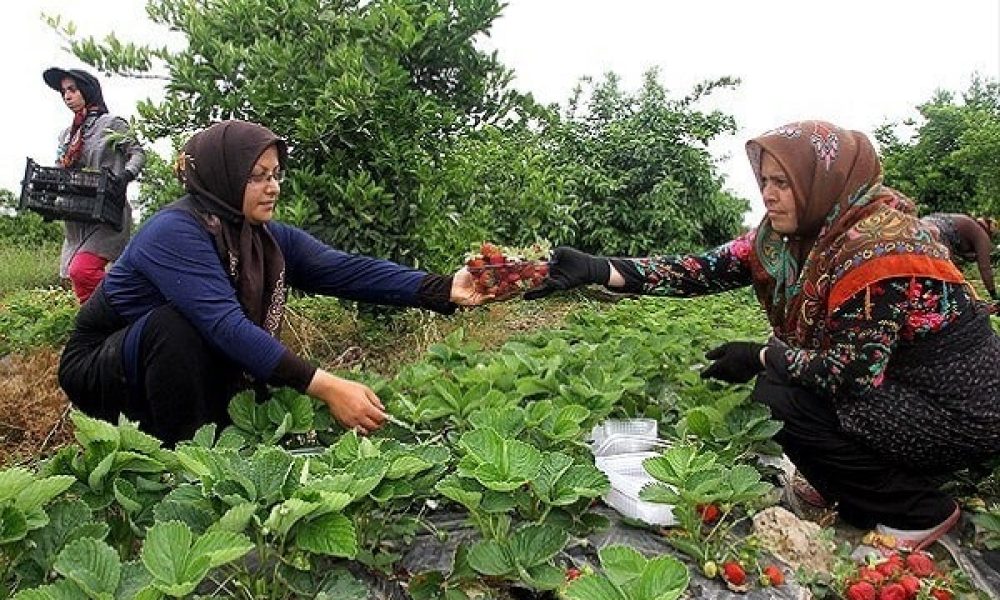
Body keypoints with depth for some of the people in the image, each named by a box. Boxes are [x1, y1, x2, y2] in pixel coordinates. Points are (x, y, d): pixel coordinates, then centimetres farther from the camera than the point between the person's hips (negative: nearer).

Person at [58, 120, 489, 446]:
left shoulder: (268, 238, -9)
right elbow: (226, 325, -41)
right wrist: (326, 387, -49)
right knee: (177, 321, -33)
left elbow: (347, 270, -22)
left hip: (187, 368, 6)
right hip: (99, 366, -6)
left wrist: (444, 290, -35)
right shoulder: (175, 232, -29)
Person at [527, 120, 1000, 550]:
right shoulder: (787, 234, -4)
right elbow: (709, 269, -11)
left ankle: (920, 512, 1)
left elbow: (851, 372, -28)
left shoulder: (877, 245, -28)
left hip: (956, 408, -8)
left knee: (780, 398, -17)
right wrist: (600, 270, -20)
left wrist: (760, 356, -15)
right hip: (887, 382, 8)